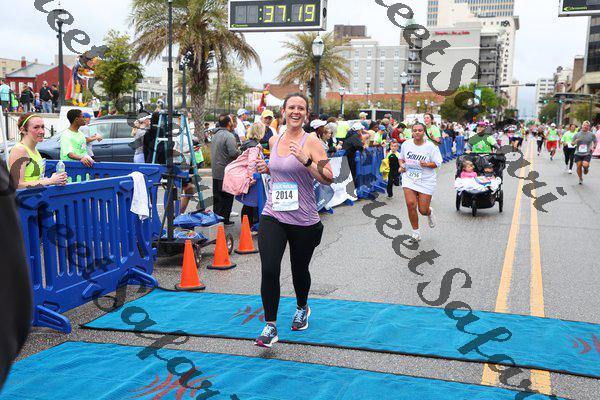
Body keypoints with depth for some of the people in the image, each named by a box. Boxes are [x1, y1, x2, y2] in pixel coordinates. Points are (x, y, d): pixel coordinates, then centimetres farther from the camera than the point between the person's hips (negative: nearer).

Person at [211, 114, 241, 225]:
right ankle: (224, 220, 5)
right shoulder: (229, 136, -16)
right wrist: (240, 152, -5)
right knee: (226, 197, 1)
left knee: (217, 197, 14)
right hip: (226, 172, -8)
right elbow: (233, 153, -26)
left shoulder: (215, 135, 13)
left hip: (215, 171, 8)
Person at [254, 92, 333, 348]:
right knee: (269, 270, -11)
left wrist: (306, 160, -26)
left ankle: (302, 308, 46)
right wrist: (267, 168, 5)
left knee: (299, 270, 14)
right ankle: (270, 327, 3)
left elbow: (328, 179, -13)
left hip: (303, 220, -3)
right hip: (273, 216, 3)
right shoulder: (274, 141, 8)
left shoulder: (311, 142, -8)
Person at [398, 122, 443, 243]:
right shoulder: (406, 144, 1)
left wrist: (427, 164, -23)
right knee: (411, 204, -16)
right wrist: (402, 165, -3)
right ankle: (415, 231, 4)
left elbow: (437, 163, -5)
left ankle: (430, 213, 41)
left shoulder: (431, 146, -9)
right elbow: (401, 158, 18)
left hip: (426, 181, -2)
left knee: (423, 210, -1)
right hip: (409, 178, 2)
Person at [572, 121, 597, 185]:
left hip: (587, 154, -2)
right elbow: (572, 143, 10)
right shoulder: (577, 134, 4)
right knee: (579, 166, 2)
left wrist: (593, 147, -2)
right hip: (578, 153, 2)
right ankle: (581, 179, 24)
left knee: (585, 165, -23)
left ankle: (586, 168, 17)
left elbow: (595, 142, 15)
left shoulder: (591, 135, 1)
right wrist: (575, 142, -13)